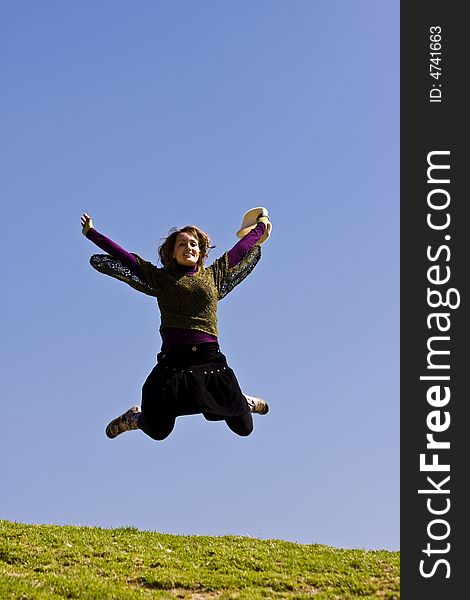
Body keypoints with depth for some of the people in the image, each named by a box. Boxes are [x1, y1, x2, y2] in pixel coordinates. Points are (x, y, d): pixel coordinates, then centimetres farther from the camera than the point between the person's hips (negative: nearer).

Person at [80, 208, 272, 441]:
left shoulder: (214, 274, 13)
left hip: (211, 358, 2)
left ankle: (244, 403, 45)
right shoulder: (160, 277, 8)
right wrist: (92, 234, 8)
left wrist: (260, 227, 38)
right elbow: (122, 256, 8)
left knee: (244, 428, 7)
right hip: (173, 359, -2)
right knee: (157, 431, -3)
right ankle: (135, 417, 34)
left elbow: (242, 248, 25)